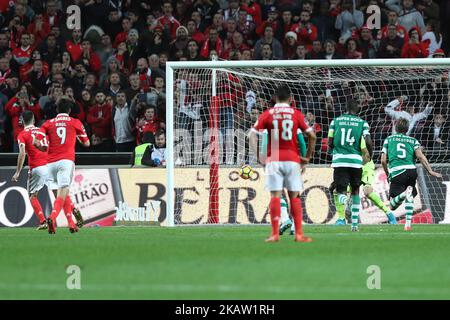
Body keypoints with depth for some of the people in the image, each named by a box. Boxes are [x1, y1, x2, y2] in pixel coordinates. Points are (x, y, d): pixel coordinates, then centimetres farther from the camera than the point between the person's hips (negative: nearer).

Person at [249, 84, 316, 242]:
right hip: (292, 159, 0)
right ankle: (299, 234, 3)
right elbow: (312, 136, 3)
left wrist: (258, 156, -1)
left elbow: (252, 135, -3)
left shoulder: (267, 114, 3)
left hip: (273, 160, 0)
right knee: (294, 196, 5)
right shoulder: (296, 114, 4)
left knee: (275, 196, -1)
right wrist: (308, 157, 12)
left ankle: (275, 234, -7)